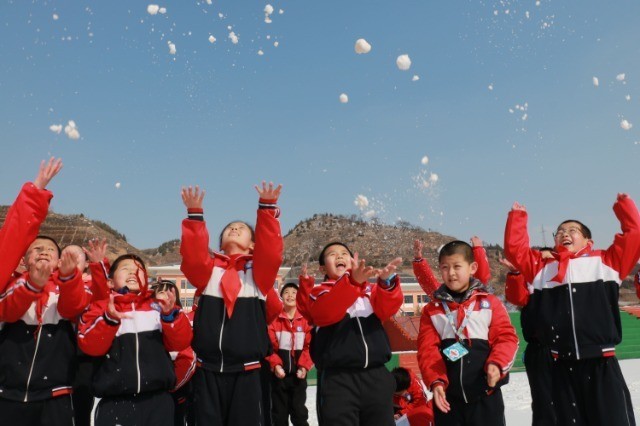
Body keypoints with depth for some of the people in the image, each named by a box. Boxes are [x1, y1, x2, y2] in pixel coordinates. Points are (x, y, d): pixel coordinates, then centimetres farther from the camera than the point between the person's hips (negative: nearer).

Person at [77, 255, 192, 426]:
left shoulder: (158, 304, 10)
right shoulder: (101, 307, 7)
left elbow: (181, 342, 2)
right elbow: (89, 346, -6)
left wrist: (170, 314, -16)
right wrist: (109, 319, -23)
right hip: (115, 402, -1)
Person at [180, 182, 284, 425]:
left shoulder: (258, 273, 7)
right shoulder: (209, 271, 11)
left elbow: (271, 251, -11)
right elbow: (193, 257, -8)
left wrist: (267, 207, -19)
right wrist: (195, 214, -15)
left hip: (246, 372, -1)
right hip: (207, 371, 1)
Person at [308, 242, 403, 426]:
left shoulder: (371, 290, 15)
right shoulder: (319, 292, 7)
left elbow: (388, 308, -7)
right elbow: (325, 312, -17)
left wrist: (387, 280, -29)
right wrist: (353, 280, -34)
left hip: (376, 376, 3)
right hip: (338, 380, -3)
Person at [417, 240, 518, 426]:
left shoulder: (490, 303, -1)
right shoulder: (431, 310, 3)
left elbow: (506, 337, -4)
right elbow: (427, 349, -3)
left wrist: (496, 363, -23)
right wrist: (435, 381, -16)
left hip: (486, 393, -1)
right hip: (447, 396, 2)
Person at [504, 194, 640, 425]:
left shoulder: (605, 261, 10)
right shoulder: (542, 267, 14)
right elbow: (514, 248, 14)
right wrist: (517, 216, 16)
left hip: (601, 364, -2)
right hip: (563, 367, 2)